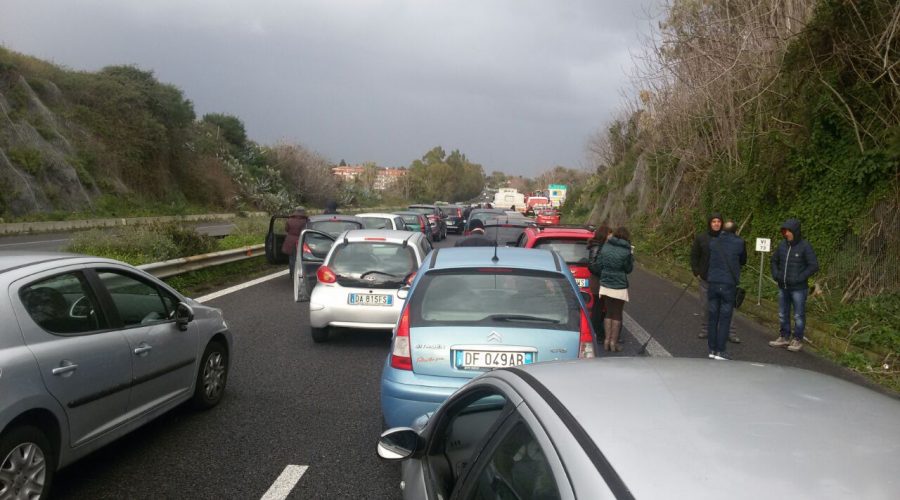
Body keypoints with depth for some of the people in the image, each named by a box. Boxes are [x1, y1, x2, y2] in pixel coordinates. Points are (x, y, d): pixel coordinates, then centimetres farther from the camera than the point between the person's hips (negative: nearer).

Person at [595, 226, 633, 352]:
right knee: (617, 314, 8)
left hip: (605, 285, 4)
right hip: (619, 287, -4)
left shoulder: (605, 246, -2)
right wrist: (631, 259, 11)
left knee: (608, 313, 15)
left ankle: (607, 339, 14)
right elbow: (628, 269, -3)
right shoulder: (626, 251, -14)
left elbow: (598, 265, 1)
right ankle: (614, 341, 8)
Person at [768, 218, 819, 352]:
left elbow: (814, 265, -13)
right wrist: (775, 274, 4)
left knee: (798, 316, 2)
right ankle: (784, 337, 27)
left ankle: (797, 340, 13)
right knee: (783, 314, 14)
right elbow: (774, 260, 20)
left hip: (798, 288, -6)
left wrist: (799, 278, -18)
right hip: (783, 287, 6)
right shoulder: (783, 244, 5)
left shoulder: (805, 246, -11)